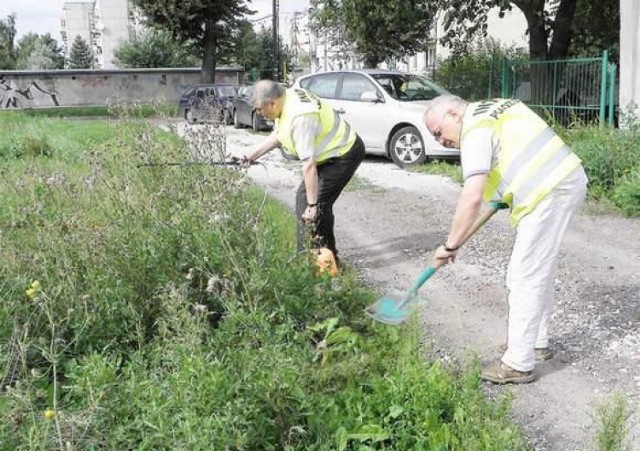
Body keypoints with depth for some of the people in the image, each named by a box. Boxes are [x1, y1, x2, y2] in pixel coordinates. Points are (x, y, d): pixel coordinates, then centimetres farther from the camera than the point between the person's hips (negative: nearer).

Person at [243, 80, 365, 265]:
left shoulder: (299, 118, -33)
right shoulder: (287, 98, -4)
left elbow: (309, 165, -33)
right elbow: (278, 135, 14)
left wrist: (312, 205, -30)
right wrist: (253, 155, 12)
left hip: (345, 154, -10)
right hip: (331, 153, 10)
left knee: (319, 203, -14)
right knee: (304, 197, 9)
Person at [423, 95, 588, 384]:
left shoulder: (476, 131, -13)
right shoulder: (494, 107, 17)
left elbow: (472, 198, -23)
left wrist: (450, 245, -15)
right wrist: (508, 189, 25)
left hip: (550, 193, -11)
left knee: (524, 278, -6)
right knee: (540, 270, 20)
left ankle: (518, 364, 0)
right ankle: (537, 342, 34)